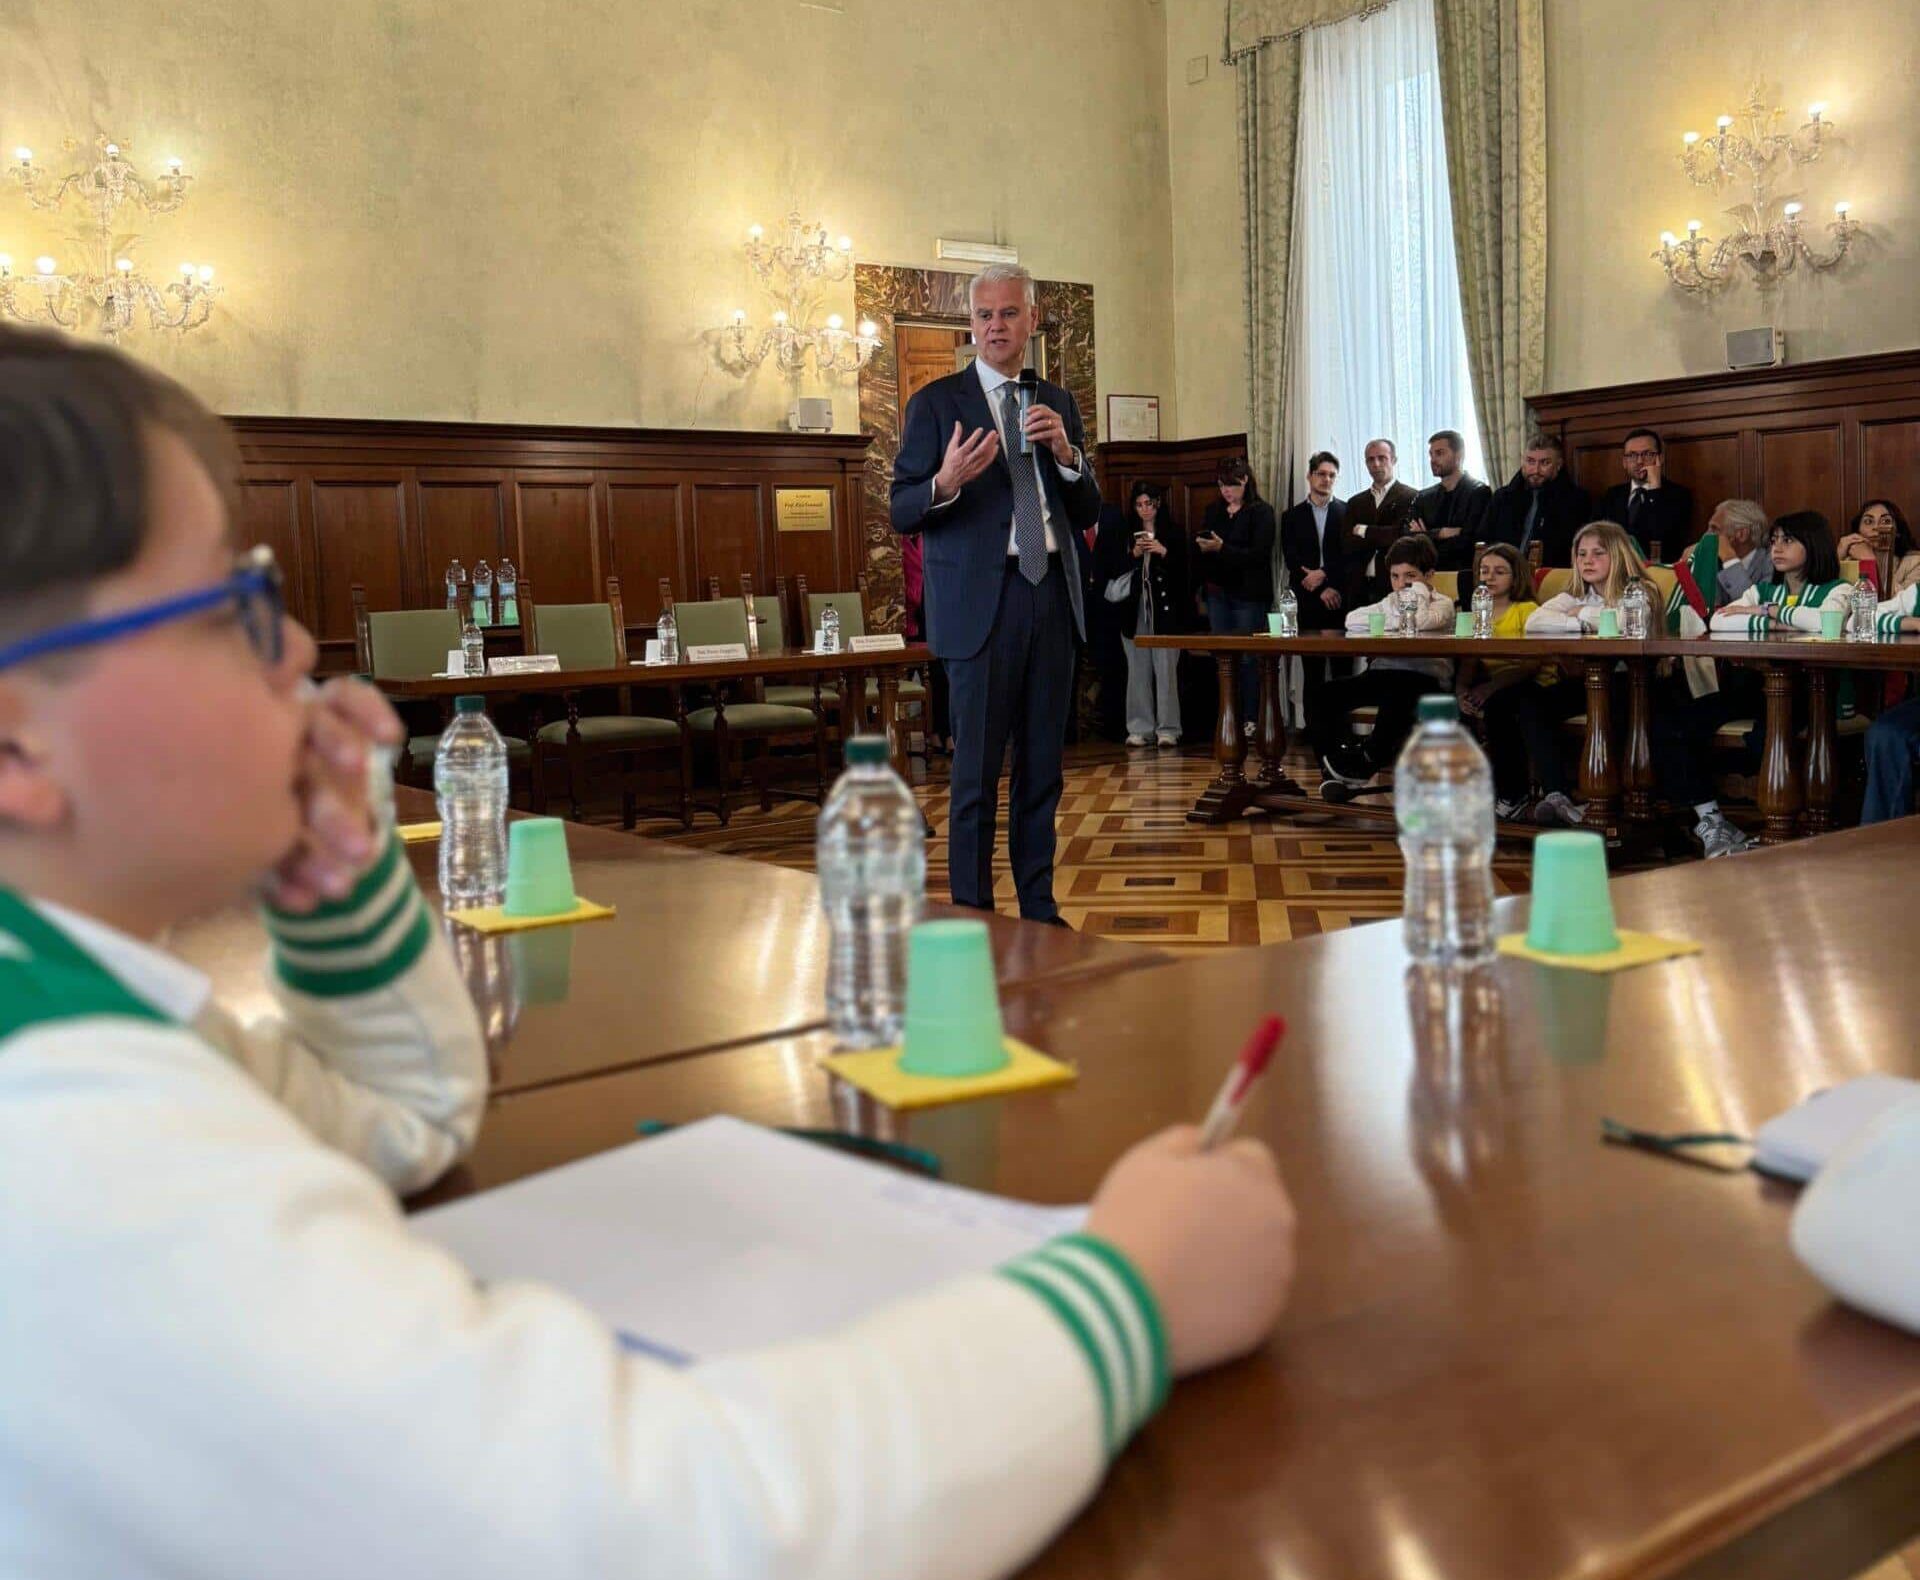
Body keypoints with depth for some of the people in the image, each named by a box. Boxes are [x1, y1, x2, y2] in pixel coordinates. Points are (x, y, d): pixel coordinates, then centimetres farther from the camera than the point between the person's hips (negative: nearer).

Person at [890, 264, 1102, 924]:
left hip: (1052, 596, 4)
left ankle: (1039, 909, 18)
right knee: (976, 772, -3)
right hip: (981, 600, -4)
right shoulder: (936, 403, 2)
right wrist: (947, 483, -23)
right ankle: (973, 915, 6)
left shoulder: (1058, 403, 15)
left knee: (1043, 766, 9)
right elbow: (902, 512, -2)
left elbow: (1087, 515, 13)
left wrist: (1067, 455, -5)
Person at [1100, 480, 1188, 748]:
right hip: (1134, 608, 2)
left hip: (1165, 608, -2)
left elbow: (1183, 569, 1)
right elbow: (1113, 569, 6)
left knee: (1166, 668, -6)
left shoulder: (1173, 532, 6)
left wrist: (1163, 552, -13)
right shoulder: (1124, 535, 13)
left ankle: (1167, 728, -2)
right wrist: (1134, 554, -8)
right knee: (1138, 670, 2)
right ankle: (1140, 728, 6)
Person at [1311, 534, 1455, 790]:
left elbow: (1420, 621, -18)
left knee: (1397, 694, -41)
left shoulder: (1442, 603, 8)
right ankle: (1335, 771, -18)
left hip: (1424, 676, -6)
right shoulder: (1391, 601, 25)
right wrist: (1395, 620, -4)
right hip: (1382, 671, 6)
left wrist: (1418, 589, 0)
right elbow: (1353, 620, 6)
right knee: (1326, 694, -17)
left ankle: (1368, 759, -26)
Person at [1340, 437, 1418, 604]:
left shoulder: (1411, 497, 1)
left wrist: (1364, 531, -3)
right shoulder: (1355, 503, 17)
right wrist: (1381, 538, -7)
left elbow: (1403, 534, -13)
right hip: (1360, 588, 4)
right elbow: (1346, 547, 6)